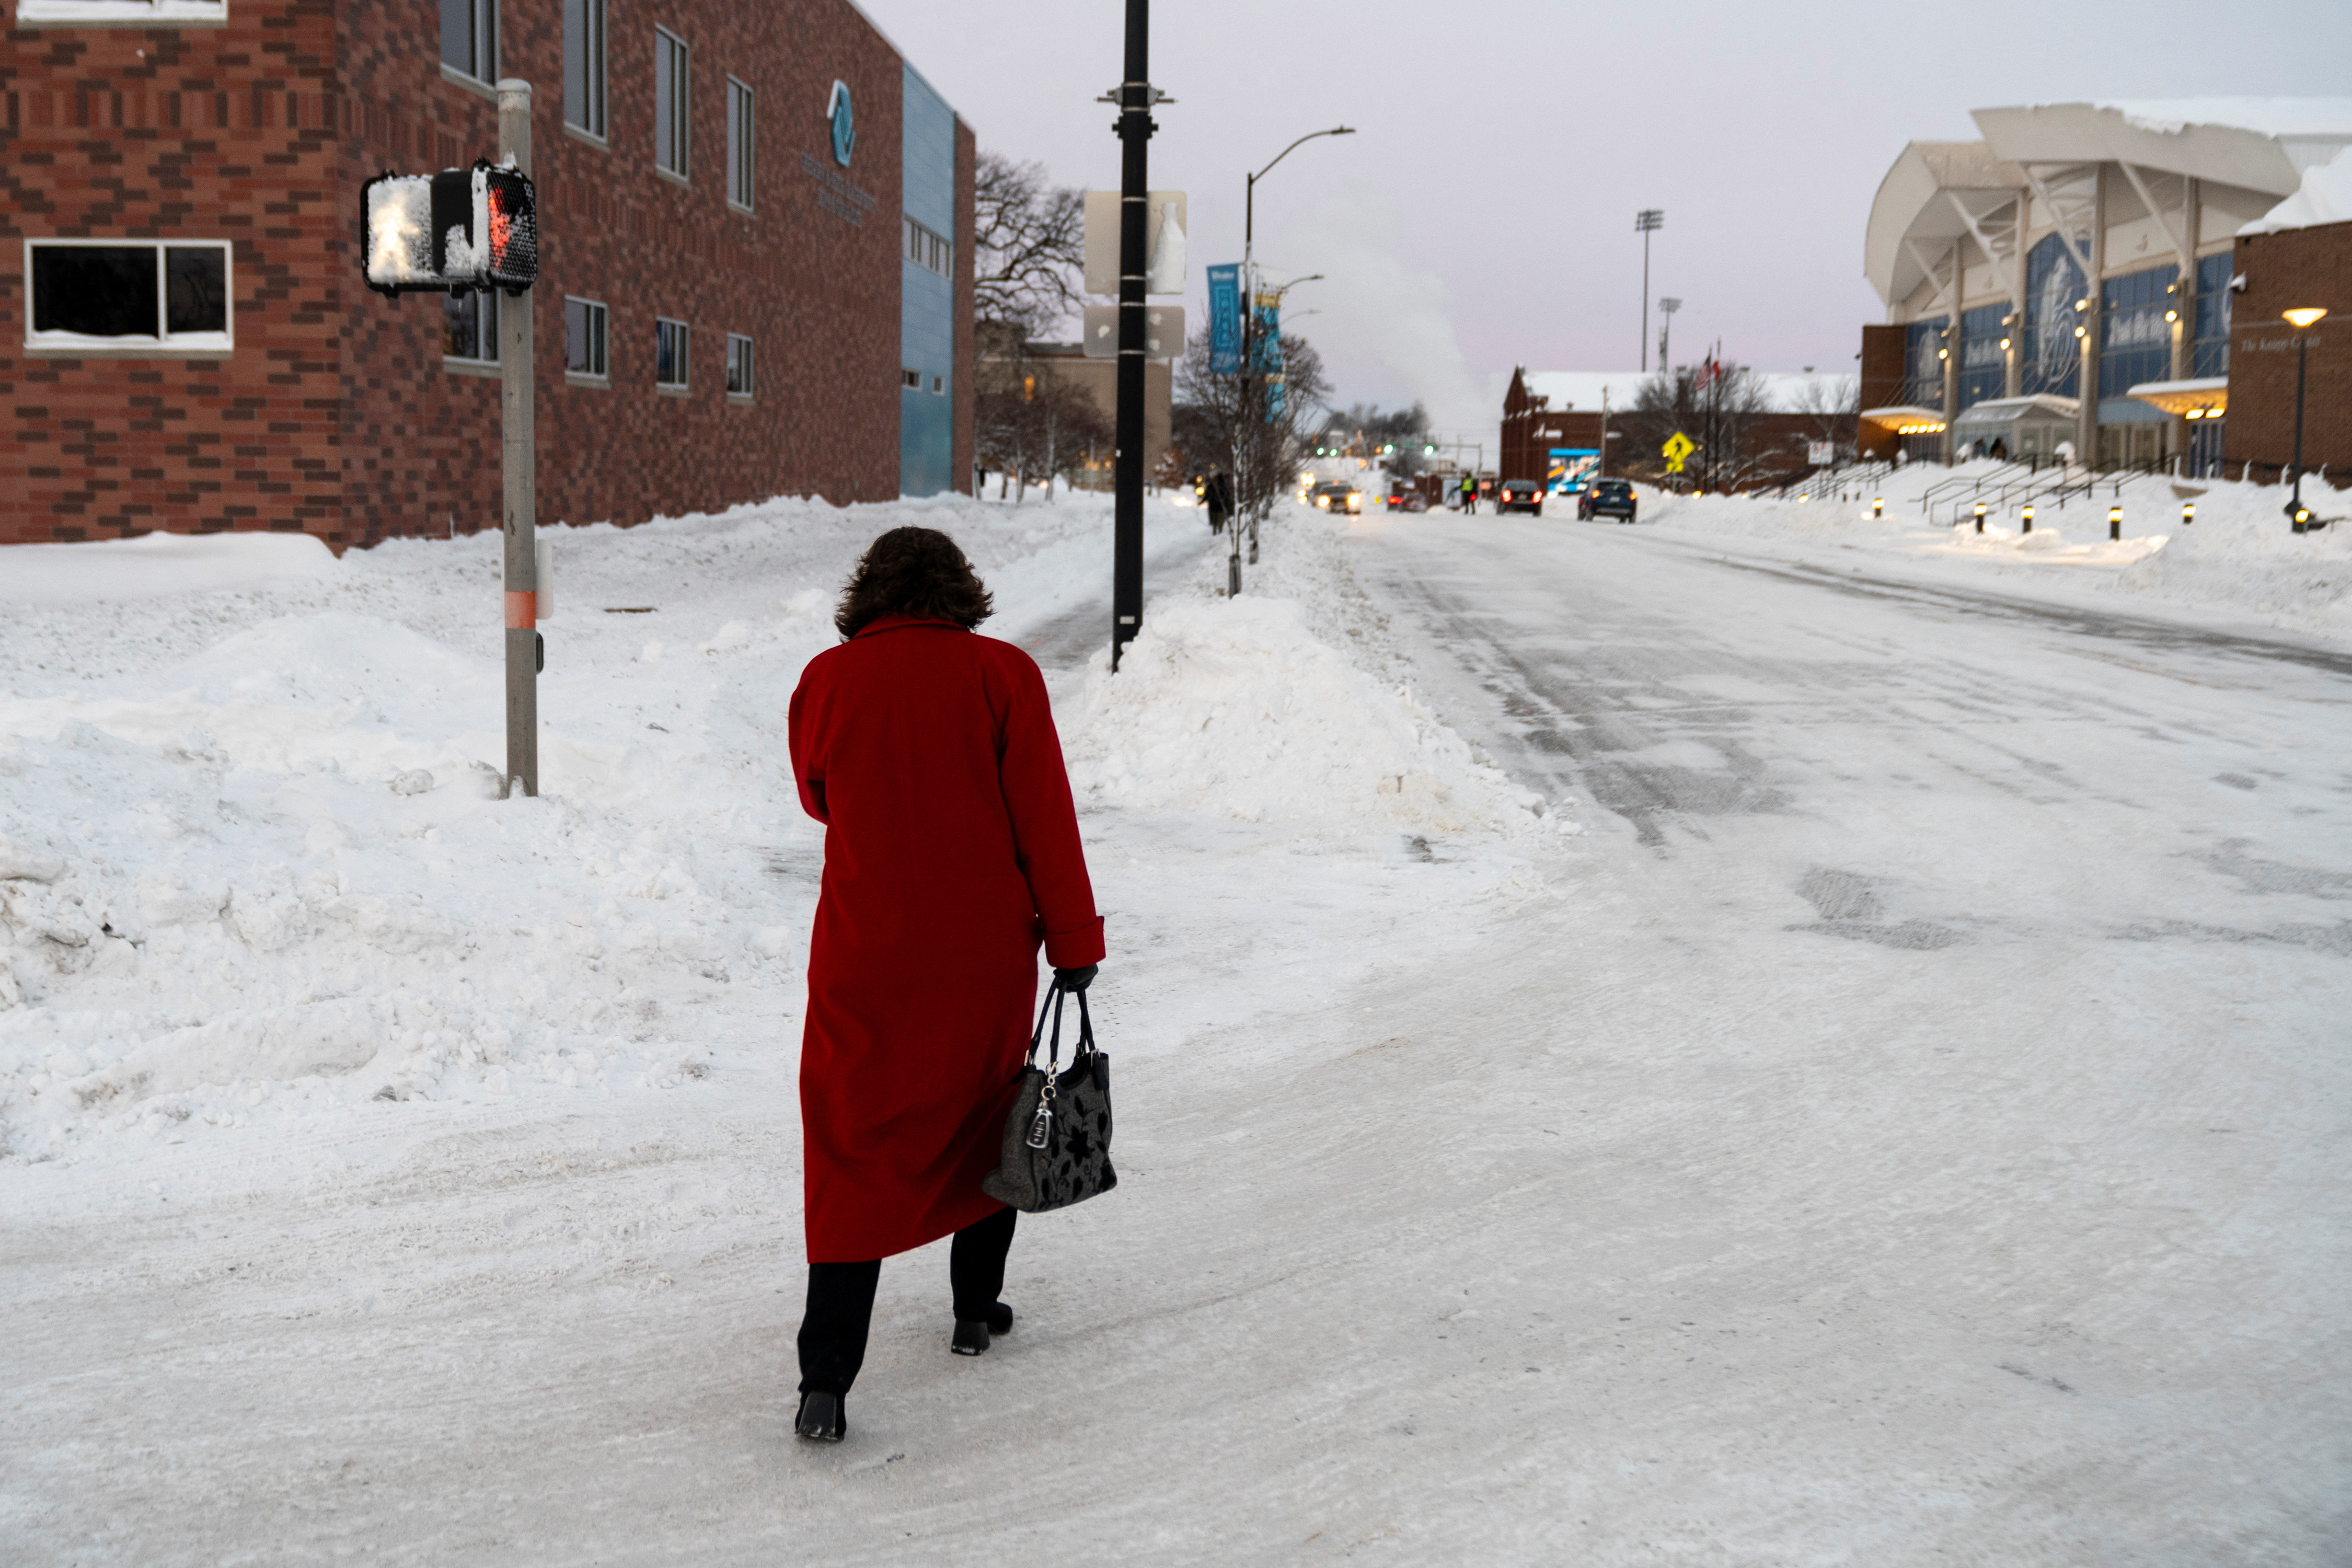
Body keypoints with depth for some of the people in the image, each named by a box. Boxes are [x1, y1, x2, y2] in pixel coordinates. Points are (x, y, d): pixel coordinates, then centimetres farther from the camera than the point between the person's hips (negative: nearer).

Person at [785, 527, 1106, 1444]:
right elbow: (1044, 817, -7)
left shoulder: (826, 681, -2)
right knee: (989, 1115, 22)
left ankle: (826, 1378, -7)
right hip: (986, 953, 0)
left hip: (864, 960, 0)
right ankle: (977, 1308, 34)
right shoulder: (1002, 674, -6)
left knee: (855, 1156, 2)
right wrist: (1074, 940, -3)